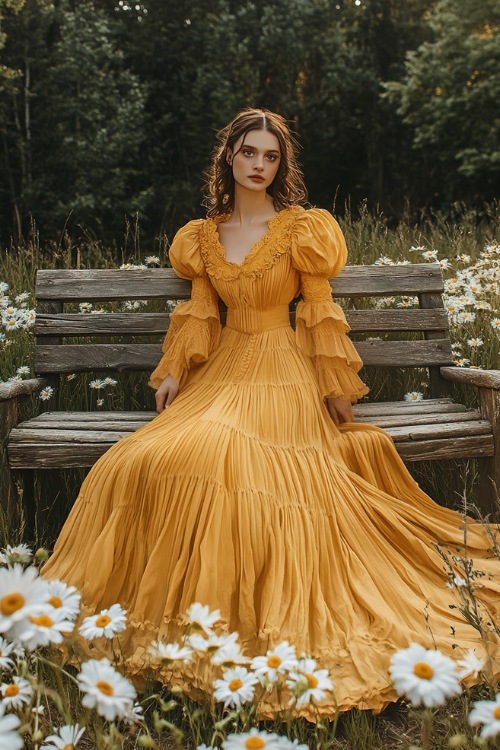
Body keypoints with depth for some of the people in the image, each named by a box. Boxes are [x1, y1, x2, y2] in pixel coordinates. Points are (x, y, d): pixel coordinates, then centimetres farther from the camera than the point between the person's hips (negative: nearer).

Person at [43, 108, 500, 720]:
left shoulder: (302, 229, 4)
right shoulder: (203, 235, 15)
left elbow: (320, 313, 2)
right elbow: (199, 313, 12)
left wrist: (336, 389, -2)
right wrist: (173, 373, 0)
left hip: (283, 374, -4)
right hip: (222, 371, 4)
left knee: (218, 458, -30)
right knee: (147, 460, -20)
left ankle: (256, 615, -13)